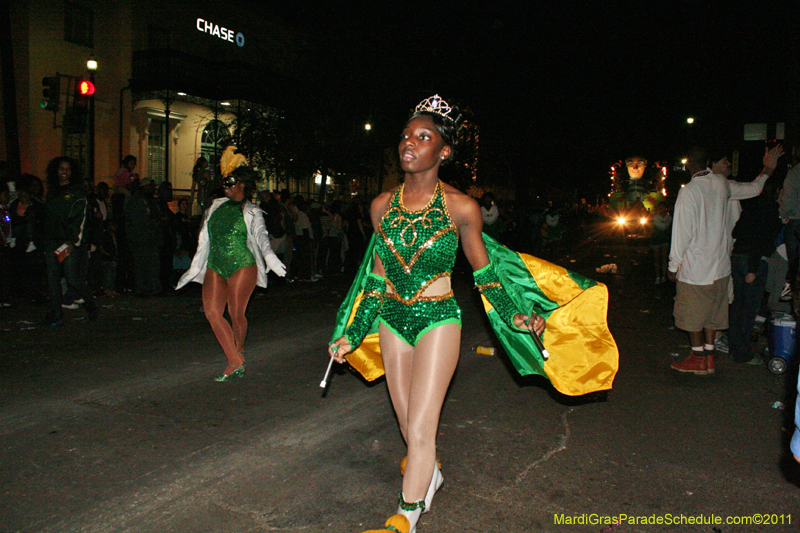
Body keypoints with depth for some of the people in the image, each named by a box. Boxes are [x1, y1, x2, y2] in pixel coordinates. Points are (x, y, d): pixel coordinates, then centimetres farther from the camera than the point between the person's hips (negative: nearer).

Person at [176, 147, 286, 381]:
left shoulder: (252, 212, 4)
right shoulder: (216, 207, 16)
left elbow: (261, 235, -12)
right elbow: (204, 240, 19)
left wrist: (269, 256, -32)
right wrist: (195, 268, 20)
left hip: (243, 266, -4)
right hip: (215, 267, 4)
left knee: (236, 315, -3)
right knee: (212, 312, -9)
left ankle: (239, 351, 26)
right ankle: (235, 363, -3)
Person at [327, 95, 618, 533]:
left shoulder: (460, 208, -10)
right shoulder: (382, 206, 0)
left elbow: (483, 271, 3)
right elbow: (375, 276, 9)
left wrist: (514, 316, 0)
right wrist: (352, 333, 11)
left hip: (438, 320, -4)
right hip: (392, 320, 4)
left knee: (420, 428, -5)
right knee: (408, 423, 17)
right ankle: (429, 473, 48)